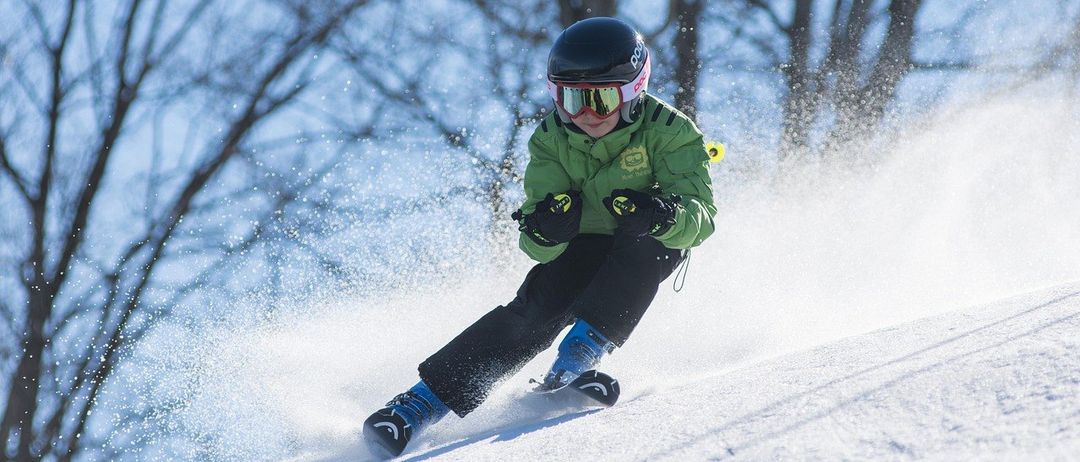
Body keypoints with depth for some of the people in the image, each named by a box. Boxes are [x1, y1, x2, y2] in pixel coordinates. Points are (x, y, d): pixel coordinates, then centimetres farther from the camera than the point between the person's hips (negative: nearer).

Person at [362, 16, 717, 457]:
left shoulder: (668, 131, -22)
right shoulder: (551, 140, -14)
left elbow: (700, 215, -32)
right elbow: (539, 247, -19)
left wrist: (662, 215, -55)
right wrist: (544, 230, -44)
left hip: (649, 252, -1)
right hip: (581, 249, 1)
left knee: (646, 242, -34)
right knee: (536, 309, -25)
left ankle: (580, 354, -34)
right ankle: (422, 402, -28)